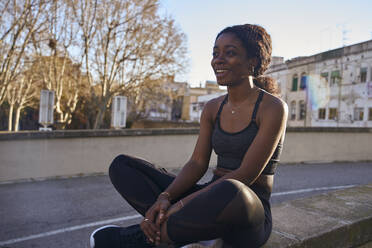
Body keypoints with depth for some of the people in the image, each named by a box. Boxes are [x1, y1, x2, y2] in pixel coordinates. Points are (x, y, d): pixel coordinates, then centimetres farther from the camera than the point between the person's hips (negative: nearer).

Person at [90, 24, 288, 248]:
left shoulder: (273, 107, -10)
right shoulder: (213, 108, 9)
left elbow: (245, 175, -18)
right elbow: (198, 164, 2)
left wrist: (182, 204, -23)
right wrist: (164, 198, -17)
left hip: (250, 212, -5)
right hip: (213, 198, 6)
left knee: (230, 192, -44)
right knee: (122, 165, -1)